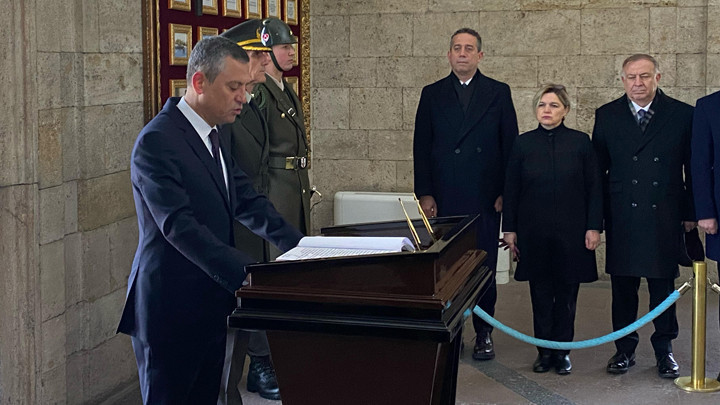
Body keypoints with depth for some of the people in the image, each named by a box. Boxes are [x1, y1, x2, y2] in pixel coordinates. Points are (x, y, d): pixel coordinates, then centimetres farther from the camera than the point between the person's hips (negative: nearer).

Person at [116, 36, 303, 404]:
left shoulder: (213, 136, 12)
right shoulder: (157, 141, -18)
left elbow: (248, 203, 10)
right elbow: (179, 226, -25)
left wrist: (301, 247, -3)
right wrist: (249, 273, -31)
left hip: (210, 303, 8)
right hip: (170, 309, -8)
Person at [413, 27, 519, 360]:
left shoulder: (498, 93, 6)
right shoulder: (432, 94, 9)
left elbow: (510, 145, 5)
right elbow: (421, 146, 7)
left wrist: (505, 192, -2)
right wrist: (424, 193, 0)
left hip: (485, 198, -1)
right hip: (445, 198, 1)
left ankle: (483, 333, 13)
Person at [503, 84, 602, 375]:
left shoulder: (580, 142, 0)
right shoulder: (523, 143, 3)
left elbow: (594, 188, 0)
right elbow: (510, 189, 5)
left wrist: (594, 227, -5)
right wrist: (510, 229, 2)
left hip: (571, 231, -1)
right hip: (534, 231, 1)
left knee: (566, 292, 6)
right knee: (540, 291, 7)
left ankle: (562, 350, 17)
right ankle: (544, 350, 17)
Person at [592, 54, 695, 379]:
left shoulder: (682, 115, 0)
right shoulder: (607, 115, 4)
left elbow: (694, 168, 4)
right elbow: (597, 168, 6)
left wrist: (691, 212, 1)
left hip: (665, 218, -1)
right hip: (622, 218, 1)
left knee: (663, 284, 8)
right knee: (623, 285, 8)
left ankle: (664, 349, 22)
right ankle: (625, 348, 21)